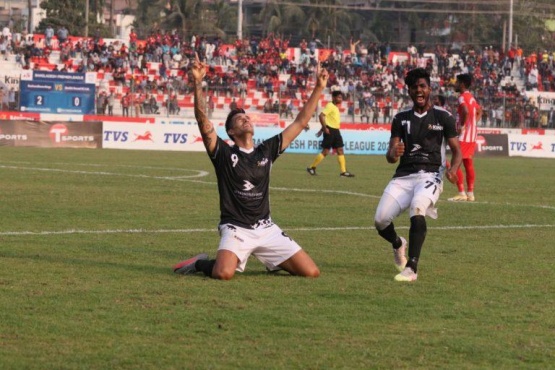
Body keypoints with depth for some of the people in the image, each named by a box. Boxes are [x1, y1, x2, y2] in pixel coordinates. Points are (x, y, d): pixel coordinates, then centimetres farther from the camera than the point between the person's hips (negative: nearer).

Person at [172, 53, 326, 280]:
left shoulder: (266, 150, 10)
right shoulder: (224, 153, -1)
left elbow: (300, 123, 11)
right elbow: (203, 120, -14)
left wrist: (319, 89, 5)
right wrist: (197, 84, -26)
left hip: (266, 229, 4)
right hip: (235, 229, -4)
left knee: (311, 272, -6)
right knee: (224, 273, -33)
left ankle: (273, 261, 25)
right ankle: (201, 263, 4)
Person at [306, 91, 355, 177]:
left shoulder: (336, 107, 17)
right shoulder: (330, 106, -12)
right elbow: (321, 116, -21)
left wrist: (323, 128, 23)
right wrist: (325, 128, -24)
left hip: (336, 131, 9)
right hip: (330, 131, -9)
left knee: (340, 150, 3)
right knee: (325, 151, -6)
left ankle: (343, 171, 1)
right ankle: (312, 168, 5)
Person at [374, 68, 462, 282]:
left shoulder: (443, 117, 5)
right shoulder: (401, 118, 12)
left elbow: (456, 151, 6)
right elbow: (390, 156, 7)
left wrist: (453, 169, -16)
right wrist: (393, 154, -19)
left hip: (430, 174, -4)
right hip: (403, 176, 4)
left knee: (417, 209, -34)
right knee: (380, 220, -11)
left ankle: (411, 268, -36)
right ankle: (398, 244, 27)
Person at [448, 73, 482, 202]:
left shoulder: (462, 97, -14)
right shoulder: (471, 97, 15)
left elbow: (465, 111, -33)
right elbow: (479, 111, 28)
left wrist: (462, 126, -23)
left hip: (464, 135, -10)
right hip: (472, 135, 10)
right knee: (468, 163, 13)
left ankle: (462, 193, -11)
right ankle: (470, 193, 15)